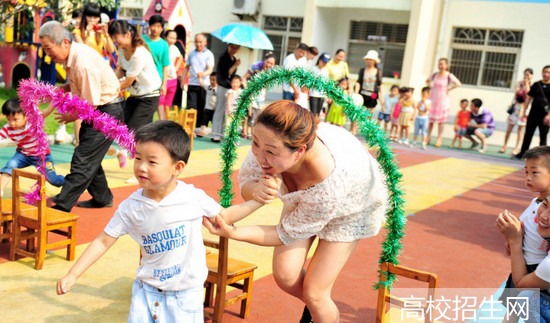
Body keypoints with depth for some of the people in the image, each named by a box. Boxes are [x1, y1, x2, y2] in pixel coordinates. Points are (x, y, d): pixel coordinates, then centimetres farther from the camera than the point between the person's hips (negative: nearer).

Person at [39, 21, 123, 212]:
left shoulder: (83, 63, -28)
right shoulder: (72, 56, 1)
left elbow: (92, 105, -24)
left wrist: (71, 117, -7)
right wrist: (61, 89, -1)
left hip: (107, 112, -10)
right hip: (98, 110, 10)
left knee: (82, 161, -8)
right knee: (89, 158, 18)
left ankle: (61, 206, -5)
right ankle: (102, 198, 32)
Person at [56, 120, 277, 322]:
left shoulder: (193, 198, -15)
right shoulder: (131, 207, -12)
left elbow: (224, 215, 2)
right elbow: (103, 241, -4)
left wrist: (258, 201, -6)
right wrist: (73, 275, -8)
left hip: (185, 294, -1)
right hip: (147, 290, 2)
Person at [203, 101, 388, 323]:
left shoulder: (329, 184, -45)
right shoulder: (270, 142, -36)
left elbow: (288, 234, -28)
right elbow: (246, 179, -18)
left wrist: (232, 233, -36)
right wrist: (253, 190, -42)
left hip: (351, 207, -4)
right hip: (302, 198, 4)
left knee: (313, 292, -6)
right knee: (285, 274, -5)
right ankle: (315, 305, 28)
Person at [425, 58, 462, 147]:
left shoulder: (449, 76, -9)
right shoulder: (435, 75, 3)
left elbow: (458, 84, -18)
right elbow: (427, 81, 21)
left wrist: (449, 89, -13)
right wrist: (431, 87, 6)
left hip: (443, 99, -3)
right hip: (433, 99, 4)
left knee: (441, 120, 2)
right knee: (430, 119, 5)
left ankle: (439, 139, 8)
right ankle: (428, 137, 15)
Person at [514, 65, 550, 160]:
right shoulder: (536, 85, 6)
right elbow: (528, 98, 9)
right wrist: (524, 112, 5)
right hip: (533, 115, 3)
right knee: (528, 135, 8)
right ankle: (521, 154, 17)